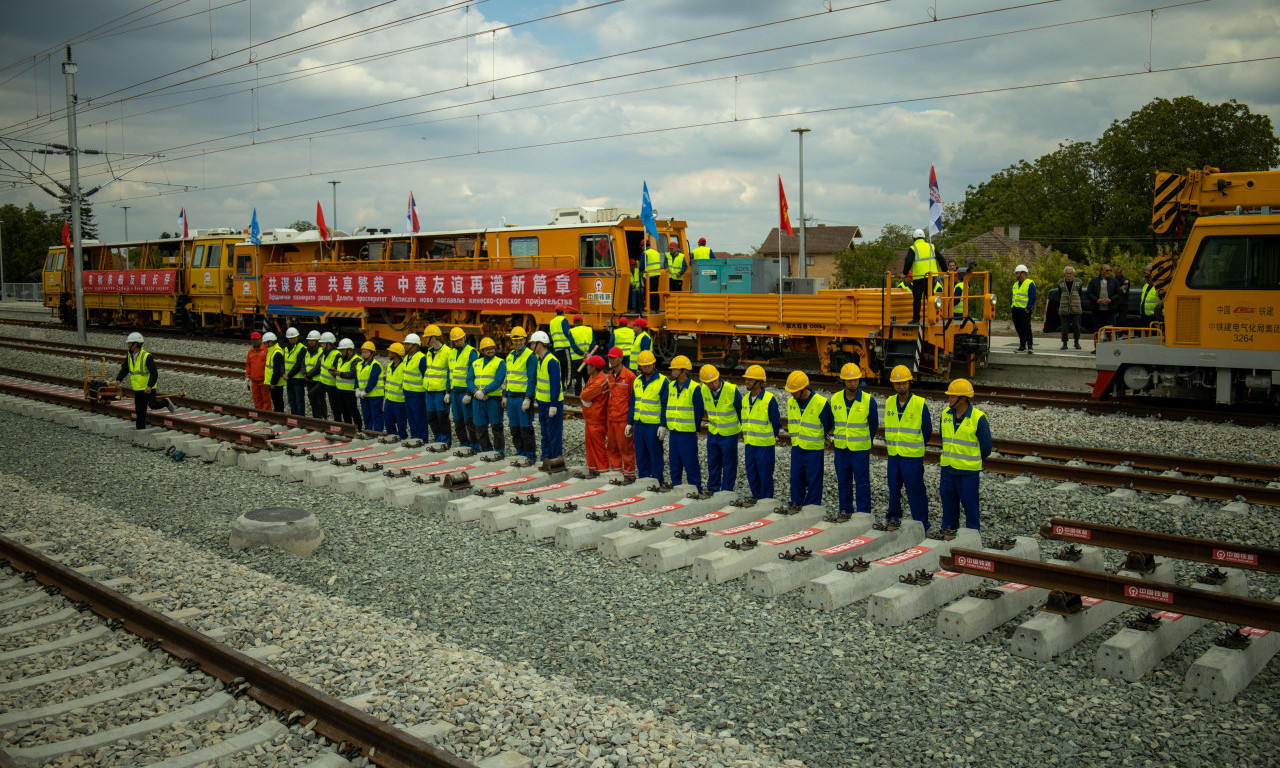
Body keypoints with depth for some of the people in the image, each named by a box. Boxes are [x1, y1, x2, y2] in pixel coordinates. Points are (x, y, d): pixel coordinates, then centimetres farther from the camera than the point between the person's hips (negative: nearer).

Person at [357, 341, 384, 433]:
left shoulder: (375, 365, -12)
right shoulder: (359, 364, 13)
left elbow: (372, 381, -17)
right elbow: (357, 377, 11)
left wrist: (365, 392, -18)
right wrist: (357, 389, -3)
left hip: (375, 395, -8)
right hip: (364, 396, 8)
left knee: (376, 416, -3)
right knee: (366, 416, 14)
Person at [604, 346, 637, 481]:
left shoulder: (629, 376, -9)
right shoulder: (609, 375, 12)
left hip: (624, 418, -7)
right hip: (611, 417, 7)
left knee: (626, 447, -2)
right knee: (612, 446, 12)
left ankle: (629, 474, 7)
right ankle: (615, 471, 22)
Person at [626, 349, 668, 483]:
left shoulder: (662, 381, -7)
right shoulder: (637, 381, 11)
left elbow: (665, 405, -8)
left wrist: (663, 425, -14)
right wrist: (629, 423, 13)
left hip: (653, 425, -6)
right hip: (638, 424, 6)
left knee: (655, 454, 0)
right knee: (640, 454, 10)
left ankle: (657, 481, 8)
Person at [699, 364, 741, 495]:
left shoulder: (732, 390, -22)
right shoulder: (703, 391, -9)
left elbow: (741, 410, -9)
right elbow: (700, 409, 10)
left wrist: (744, 429, -1)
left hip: (729, 434, -4)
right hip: (712, 433, 4)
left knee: (729, 464, 6)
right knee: (712, 463, 14)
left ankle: (726, 491, 17)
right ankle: (712, 489, 28)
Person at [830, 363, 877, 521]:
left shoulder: (868, 401, -8)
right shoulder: (834, 400, 0)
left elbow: (874, 425, 6)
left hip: (861, 450, -3)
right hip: (841, 449, 3)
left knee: (862, 484, 0)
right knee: (843, 483, 11)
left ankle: (864, 514, 7)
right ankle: (845, 511, 23)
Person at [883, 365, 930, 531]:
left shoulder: (919, 404, -9)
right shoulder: (889, 403, 5)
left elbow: (927, 430, 1)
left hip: (913, 456, -4)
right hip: (893, 455, 4)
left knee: (915, 491, -1)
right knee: (894, 488, 13)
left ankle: (921, 523, 8)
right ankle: (893, 517, 27)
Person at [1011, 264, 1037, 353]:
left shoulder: (1030, 284, -6)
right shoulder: (1016, 284, 19)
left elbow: (1032, 298, -11)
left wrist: (1028, 308, -17)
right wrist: (1011, 305, 13)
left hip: (1024, 310, -8)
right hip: (1016, 310, 8)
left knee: (1026, 328, -10)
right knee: (1018, 328, 10)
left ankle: (1030, 346, -6)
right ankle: (1022, 346, 18)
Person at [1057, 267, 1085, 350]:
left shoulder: (1078, 282, 5)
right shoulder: (1060, 283, 5)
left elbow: (1081, 296, 11)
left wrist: (1081, 307, 4)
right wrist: (1059, 308, 5)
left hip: (1076, 309, 0)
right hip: (1064, 309, 0)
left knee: (1076, 326, 1)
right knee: (1064, 327, 0)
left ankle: (1077, 342, 13)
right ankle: (1064, 343, 8)